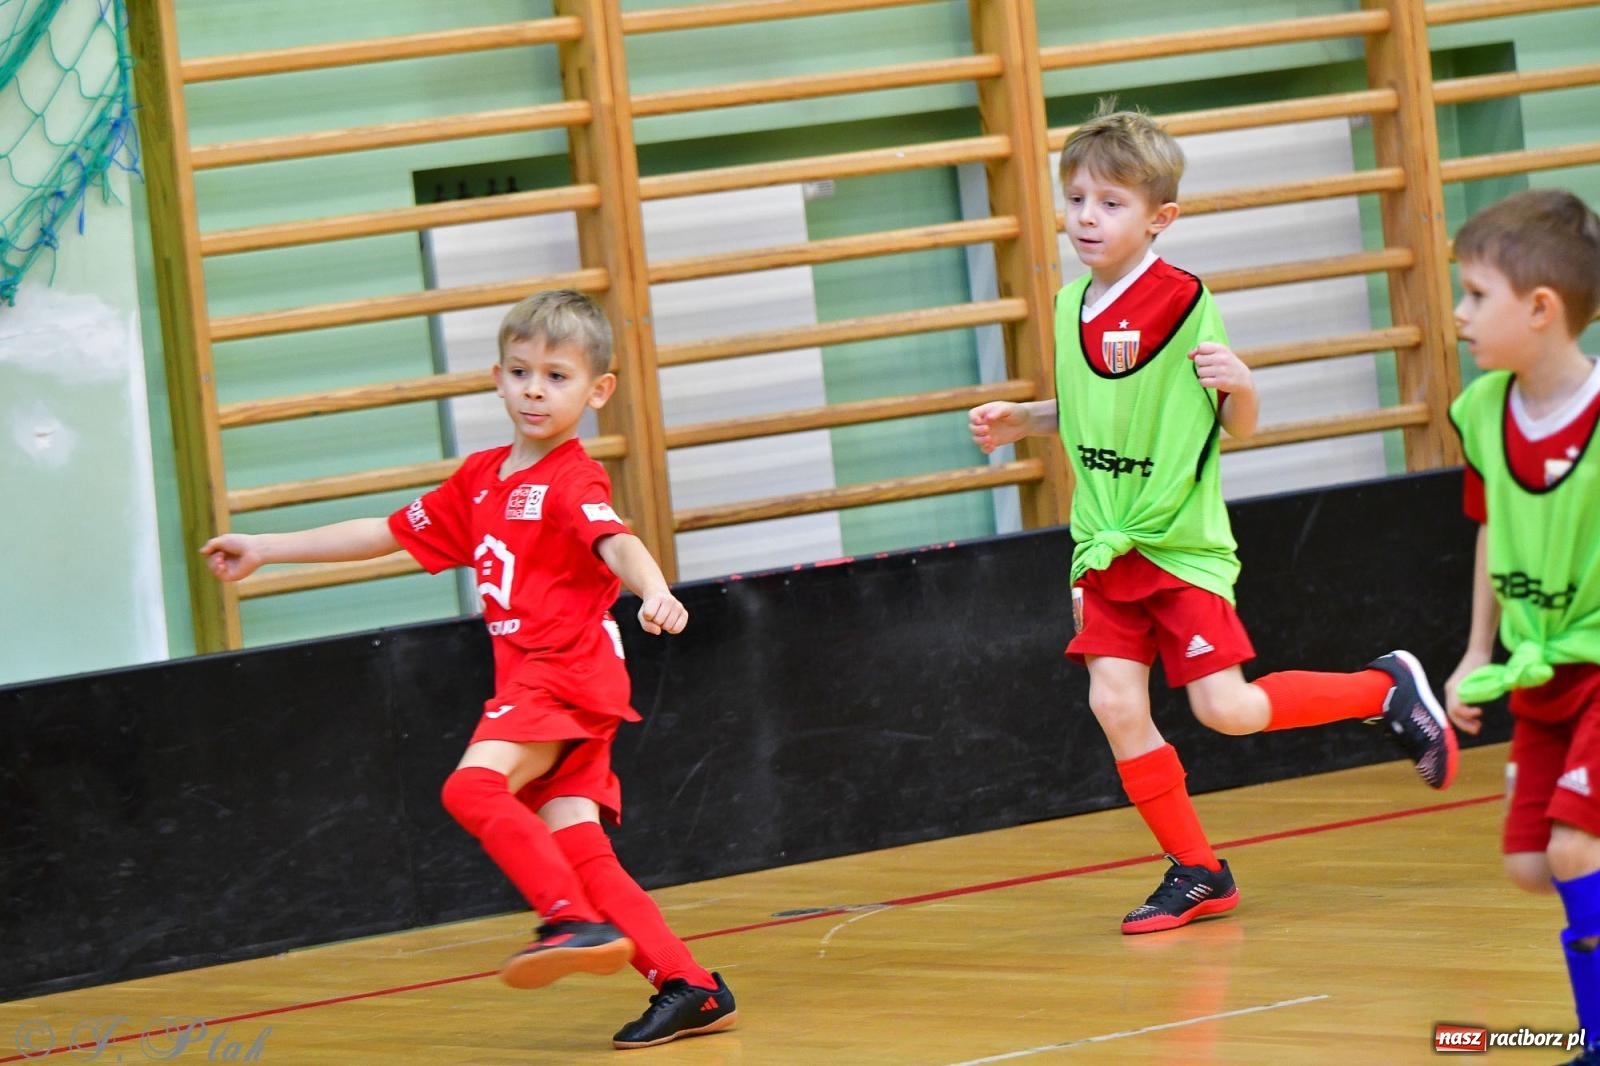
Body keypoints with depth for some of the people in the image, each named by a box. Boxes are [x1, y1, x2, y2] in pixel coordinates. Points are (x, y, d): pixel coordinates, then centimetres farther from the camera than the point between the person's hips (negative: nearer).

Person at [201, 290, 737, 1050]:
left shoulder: (573, 480, -7)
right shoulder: (481, 480, 17)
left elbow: (617, 542, -27)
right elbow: (387, 535, 26)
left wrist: (655, 593, -50)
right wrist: (265, 549, 29)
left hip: (566, 672, -8)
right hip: (527, 678, 8)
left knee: (474, 785, -25)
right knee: (579, 850, -2)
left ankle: (578, 923, -28)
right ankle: (687, 987, -3)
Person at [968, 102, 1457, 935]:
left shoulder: (1184, 303, -13)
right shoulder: (1072, 307, 6)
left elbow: (1237, 428, -9)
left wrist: (1239, 385, -30)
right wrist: (1020, 421, 10)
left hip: (1182, 545, -6)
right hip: (1105, 549, 6)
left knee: (1226, 709, -9)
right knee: (1115, 703, -5)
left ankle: (1388, 689, 14)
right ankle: (1196, 873, 9)